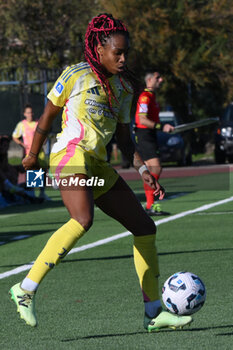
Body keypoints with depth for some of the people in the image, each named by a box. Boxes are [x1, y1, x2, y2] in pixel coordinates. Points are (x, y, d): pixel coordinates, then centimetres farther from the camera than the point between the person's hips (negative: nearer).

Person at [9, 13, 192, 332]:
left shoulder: (123, 87, 17)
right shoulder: (76, 75, -2)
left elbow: (124, 136, 20)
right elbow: (48, 115, 6)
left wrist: (142, 169, 6)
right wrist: (33, 155, 12)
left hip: (98, 164, 8)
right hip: (71, 154, -8)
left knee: (145, 226, 5)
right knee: (83, 219, -34)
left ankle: (154, 312, 11)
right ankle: (26, 288, -30)